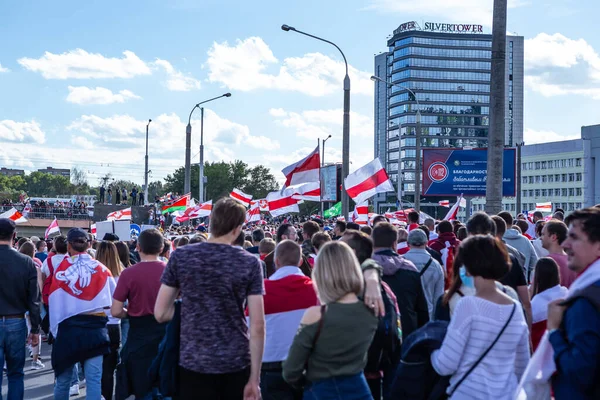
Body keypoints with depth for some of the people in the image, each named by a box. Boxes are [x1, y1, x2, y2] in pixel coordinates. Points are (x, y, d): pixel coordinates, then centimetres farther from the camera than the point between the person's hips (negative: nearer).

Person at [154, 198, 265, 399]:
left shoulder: (180, 257, -1)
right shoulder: (250, 263, -4)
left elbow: (160, 313, 1)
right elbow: (257, 325, -7)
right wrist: (255, 377, -2)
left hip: (193, 362, 0)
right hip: (237, 363, 0)